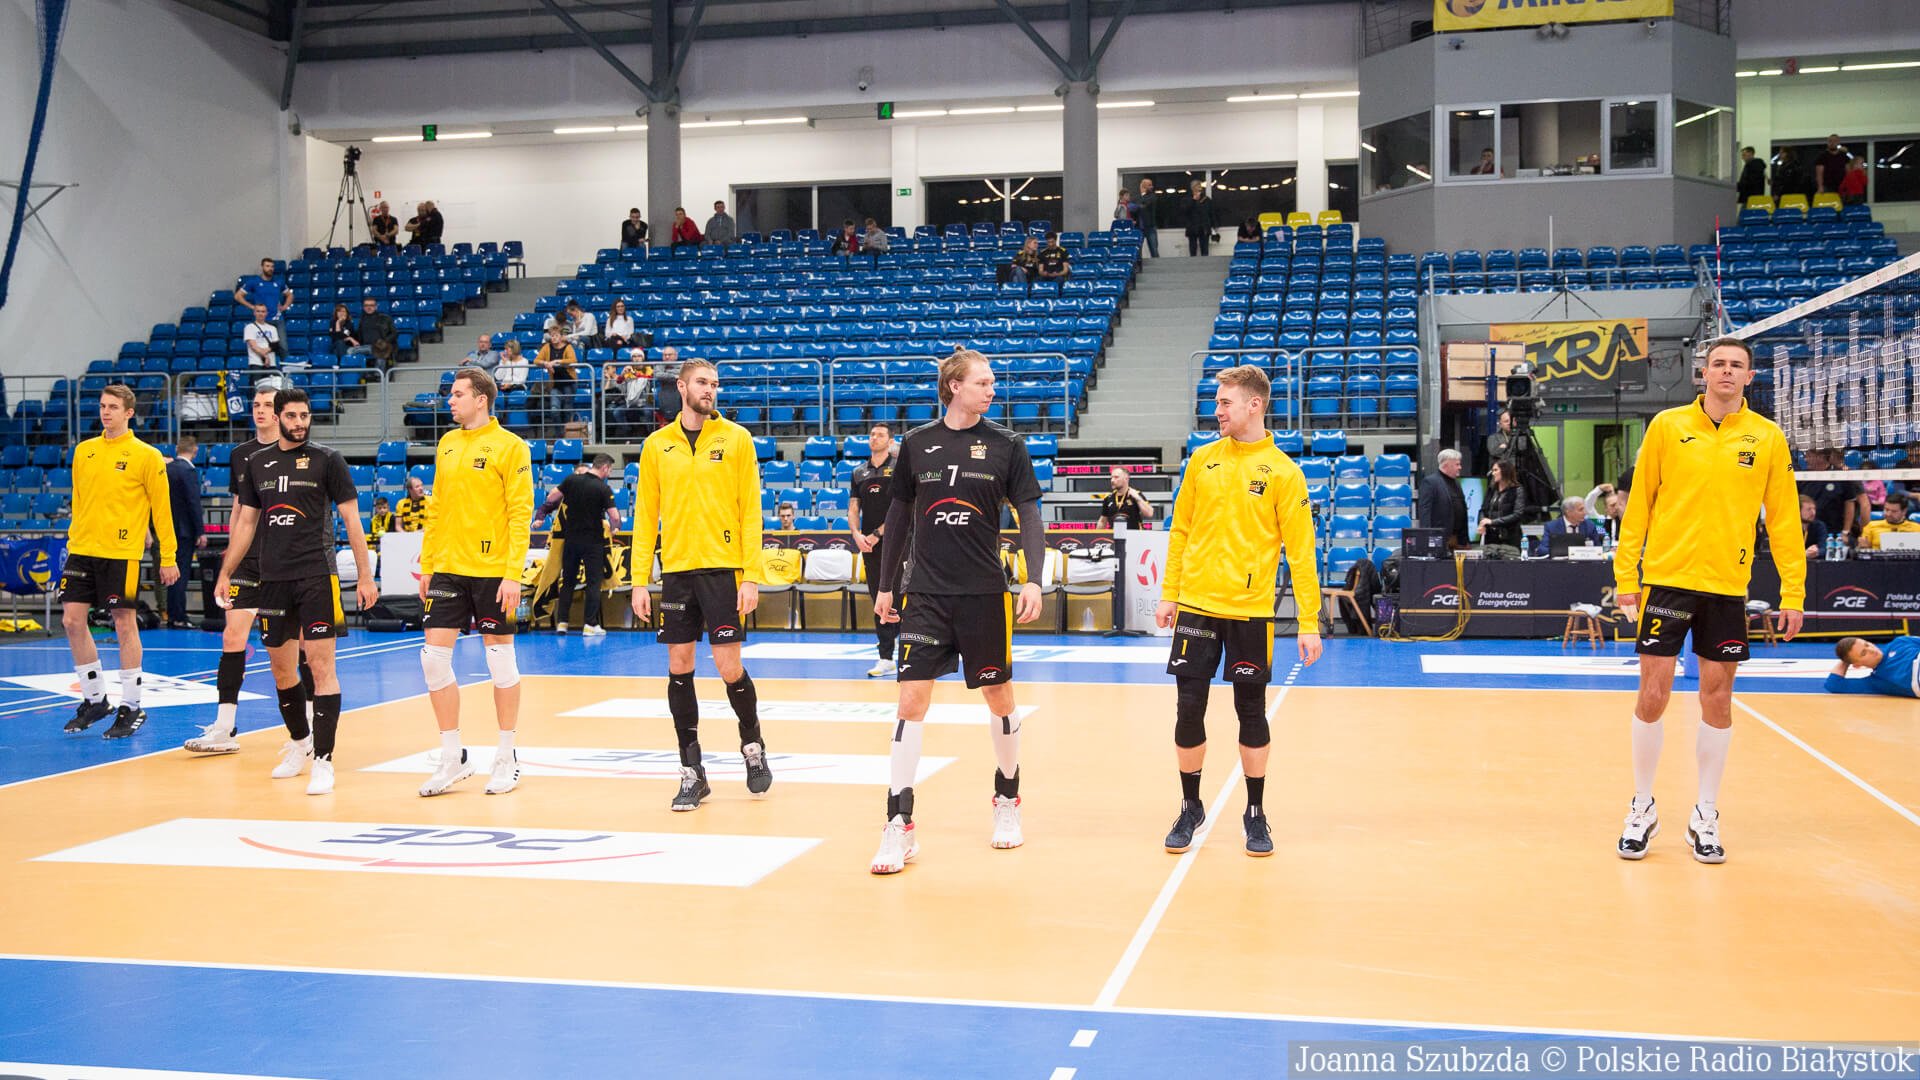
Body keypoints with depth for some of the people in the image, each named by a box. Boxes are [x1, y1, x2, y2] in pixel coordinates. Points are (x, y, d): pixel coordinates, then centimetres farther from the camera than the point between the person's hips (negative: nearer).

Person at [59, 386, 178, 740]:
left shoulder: (146, 456, -3)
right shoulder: (83, 451, 11)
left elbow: (162, 508, -2)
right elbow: (78, 501, 20)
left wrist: (168, 557, -4)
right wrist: (73, 541, 17)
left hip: (121, 552, -5)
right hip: (83, 550, 5)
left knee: (124, 624, -2)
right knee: (72, 620, 2)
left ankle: (131, 707, 8)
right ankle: (94, 699, 17)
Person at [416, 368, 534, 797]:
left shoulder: (509, 447, -7)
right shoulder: (447, 444, 12)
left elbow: (520, 513, -10)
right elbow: (438, 509, 17)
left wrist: (513, 573, -17)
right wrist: (427, 565, 13)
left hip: (492, 570, -6)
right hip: (449, 568, 6)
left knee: (500, 658, 3)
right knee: (434, 656, 0)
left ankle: (507, 758, 15)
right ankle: (452, 757, 11)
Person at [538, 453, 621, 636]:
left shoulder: (572, 480, -1)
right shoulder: (603, 489, -13)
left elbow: (551, 498, 4)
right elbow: (614, 516, -16)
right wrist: (613, 530, 4)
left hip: (571, 538, 4)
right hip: (593, 542, -4)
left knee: (567, 580, 14)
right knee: (594, 582, 4)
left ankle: (561, 622, 12)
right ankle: (590, 624, 2)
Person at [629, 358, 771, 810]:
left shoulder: (735, 438, 2)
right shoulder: (657, 445, 8)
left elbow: (751, 510, -1)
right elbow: (645, 514, 9)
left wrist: (752, 576, -8)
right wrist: (639, 579, 3)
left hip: (723, 568, -3)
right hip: (676, 569, 3)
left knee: (729, 668, -4)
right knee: (679, 669, 3)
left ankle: (753, 745, 23)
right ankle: (692, 773, 12)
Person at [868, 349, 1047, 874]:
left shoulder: (1007, 445, 0)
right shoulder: (916, 444, 4)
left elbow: (1028, 515, -1)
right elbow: (899, 516, 11)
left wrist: (1033, 580, -13)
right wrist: (886, 585, 13)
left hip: (985, 593, 0)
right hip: (926, 593, 0)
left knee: (998, 696, 10)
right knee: (912, 700, -7)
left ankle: (1007, 799, 32)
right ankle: (899, 826, -2)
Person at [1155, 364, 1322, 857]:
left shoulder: (1282, 471, -4)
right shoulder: (1202, 460, 6)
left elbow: (1301, 551, -4)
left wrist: (1309, 622, -8)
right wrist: (1168, 593, 8)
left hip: (1250, 611, -2)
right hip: (1196, 605, 3)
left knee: (1251, 713, 5)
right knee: (1189, 710, 3)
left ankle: (1255, 815, 20)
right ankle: (1191, 807, 20)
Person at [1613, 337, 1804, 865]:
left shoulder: (1768, 438, 3)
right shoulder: (1667, 426, 1)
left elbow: (1784, 519, 6)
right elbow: (1638, 502, 5)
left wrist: (1793, 592, 2)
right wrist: (1625, 573, 1)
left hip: (1727, 587, 1)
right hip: (1666, 578, -1)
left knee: (1717, 699, 5)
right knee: (1653, 695, 0)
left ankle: (1705, 818, 18)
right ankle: (1642, 809, 15)